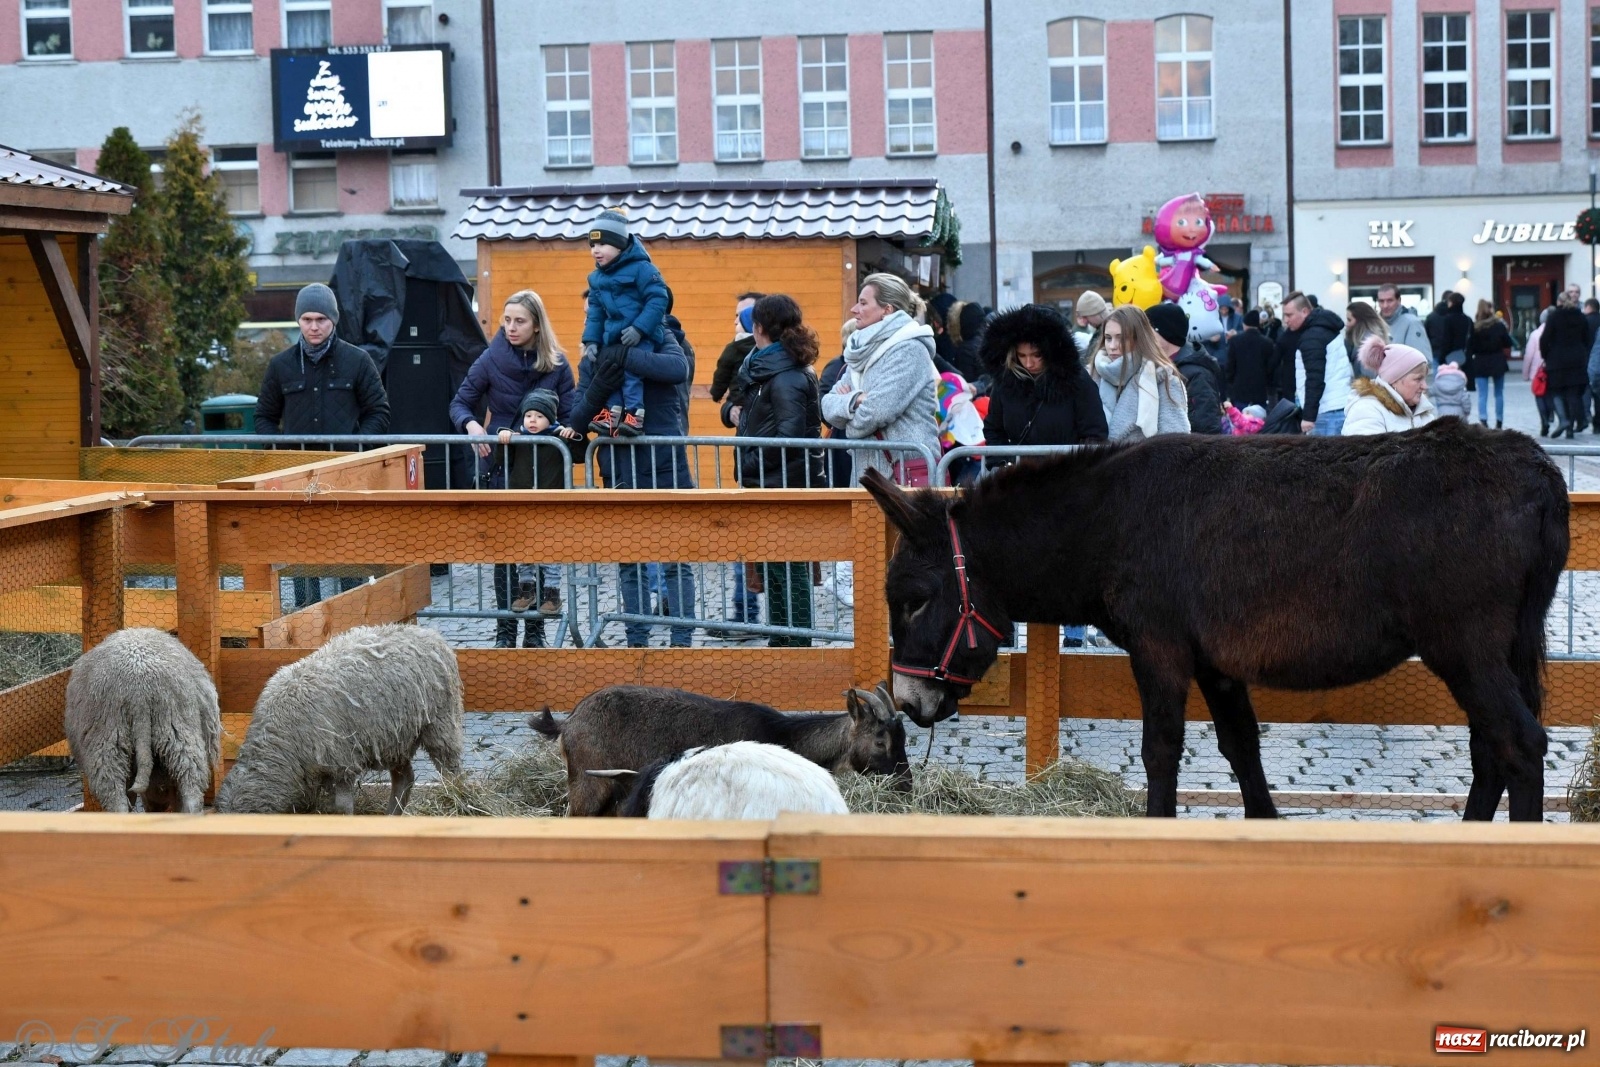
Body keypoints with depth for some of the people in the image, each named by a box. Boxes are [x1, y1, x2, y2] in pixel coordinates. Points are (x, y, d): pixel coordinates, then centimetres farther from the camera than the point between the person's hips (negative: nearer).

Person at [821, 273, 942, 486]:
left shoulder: (909, 350, -7)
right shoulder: (864, 351, 17)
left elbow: (879, 411, -16)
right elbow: (828, 405, 9)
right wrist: (854, 400, -12)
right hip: (868, 472, 7)